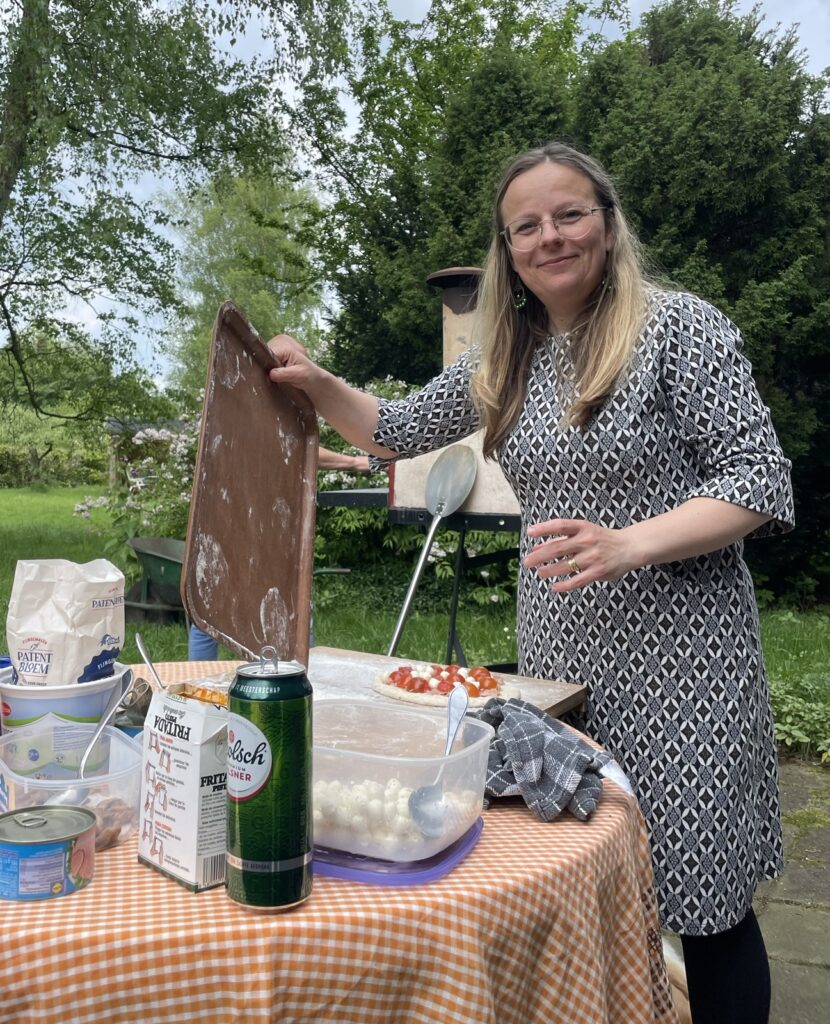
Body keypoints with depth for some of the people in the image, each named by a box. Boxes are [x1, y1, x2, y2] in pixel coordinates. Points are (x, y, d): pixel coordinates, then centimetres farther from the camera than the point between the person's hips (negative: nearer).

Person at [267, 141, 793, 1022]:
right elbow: (396, 433, 17)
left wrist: (627, 543, -25)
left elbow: (760, 479, -11)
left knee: (700, 900, 3)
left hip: (673, 656, -5)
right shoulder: (506, 358, 9)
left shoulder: (678, 325, -8)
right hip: (557, 653, 6)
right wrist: (317, 383, -1)